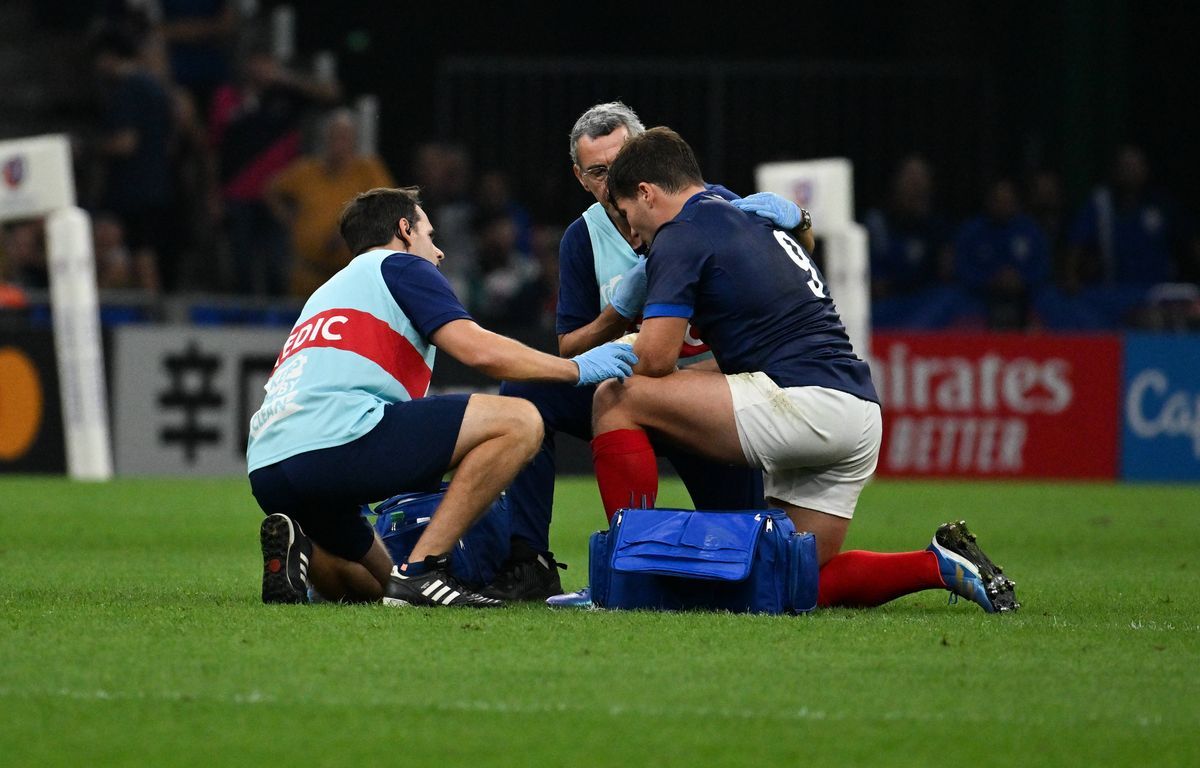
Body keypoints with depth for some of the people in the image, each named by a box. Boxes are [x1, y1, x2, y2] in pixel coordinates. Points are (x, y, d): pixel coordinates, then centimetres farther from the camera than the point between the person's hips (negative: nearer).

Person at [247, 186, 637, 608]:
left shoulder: (325, 294, 35)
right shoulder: (400, 266, 11)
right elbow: (479, 350, -3)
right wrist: (578, 369, 10)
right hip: (337, 436, -9)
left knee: (371, 586, 33)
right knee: (519, 421, -6)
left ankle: (297, 546, 1)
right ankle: (421, 569, -12)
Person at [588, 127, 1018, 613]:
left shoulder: (681, 235, -2)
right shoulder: (751, 221, 26)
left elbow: (654, 359, -9)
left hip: (807, 403, -9)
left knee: (618, 398, -5)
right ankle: (941, 565, 8)